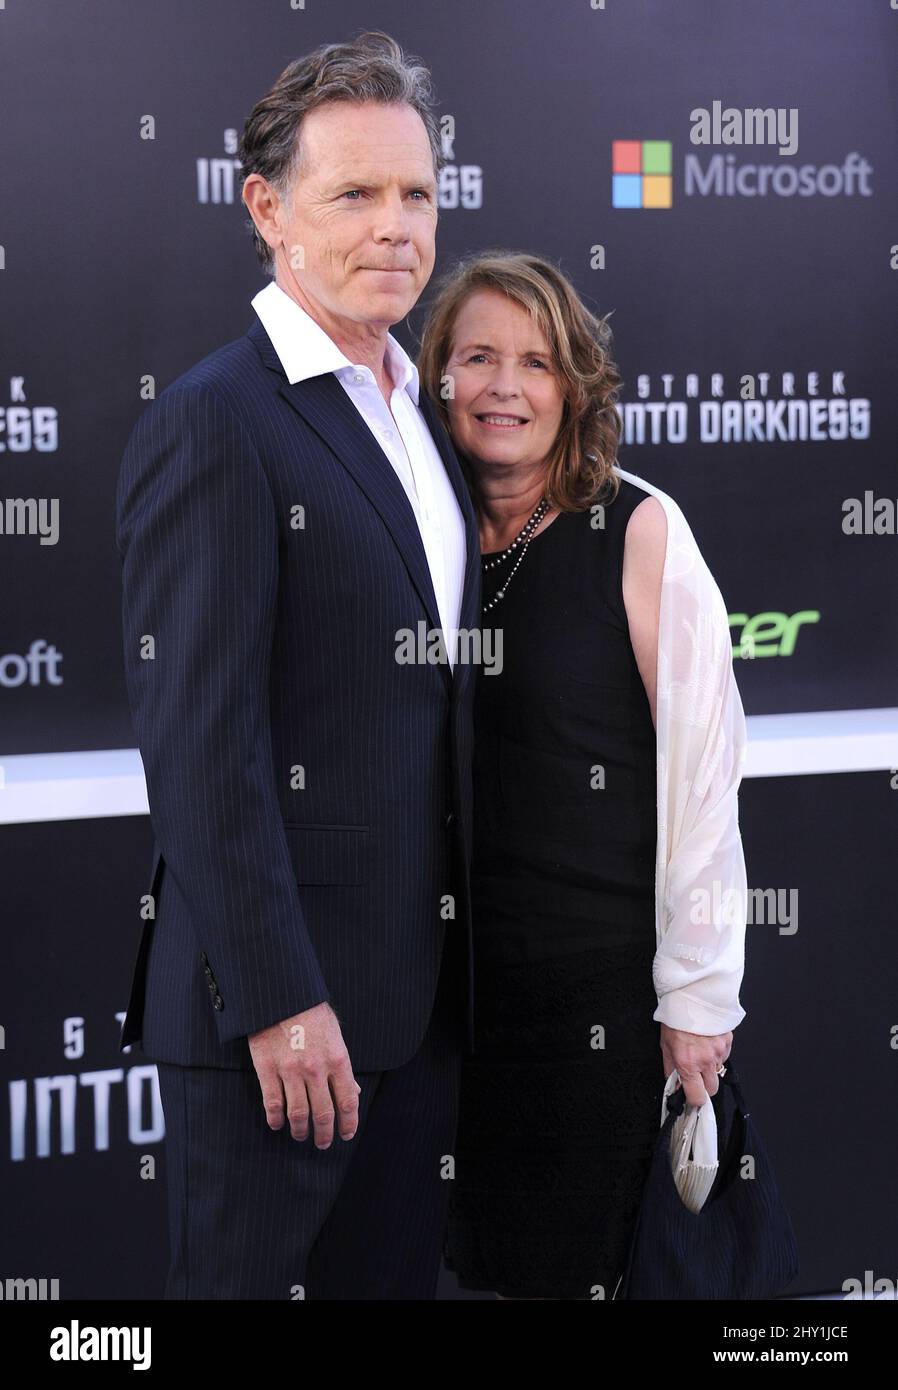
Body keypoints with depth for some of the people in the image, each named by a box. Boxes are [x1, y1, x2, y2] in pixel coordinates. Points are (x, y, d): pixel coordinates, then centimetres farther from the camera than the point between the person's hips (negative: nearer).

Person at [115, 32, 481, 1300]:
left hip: (423, 992, 8)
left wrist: (464, 959, 14)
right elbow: (199, 741, -18)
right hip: (282, 1003, -8)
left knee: (396, 1275, 15)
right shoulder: (213, 426, -13)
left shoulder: (422, 421, 15)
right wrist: (276, 1001, -21)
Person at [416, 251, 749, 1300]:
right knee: (488, 1255, 12)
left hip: (604, 977, -4)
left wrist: (697, 993, -10)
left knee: (587, 1262, 5)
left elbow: (702, 768, -9)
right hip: (458, 973, 4)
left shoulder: (639, 531, -9)